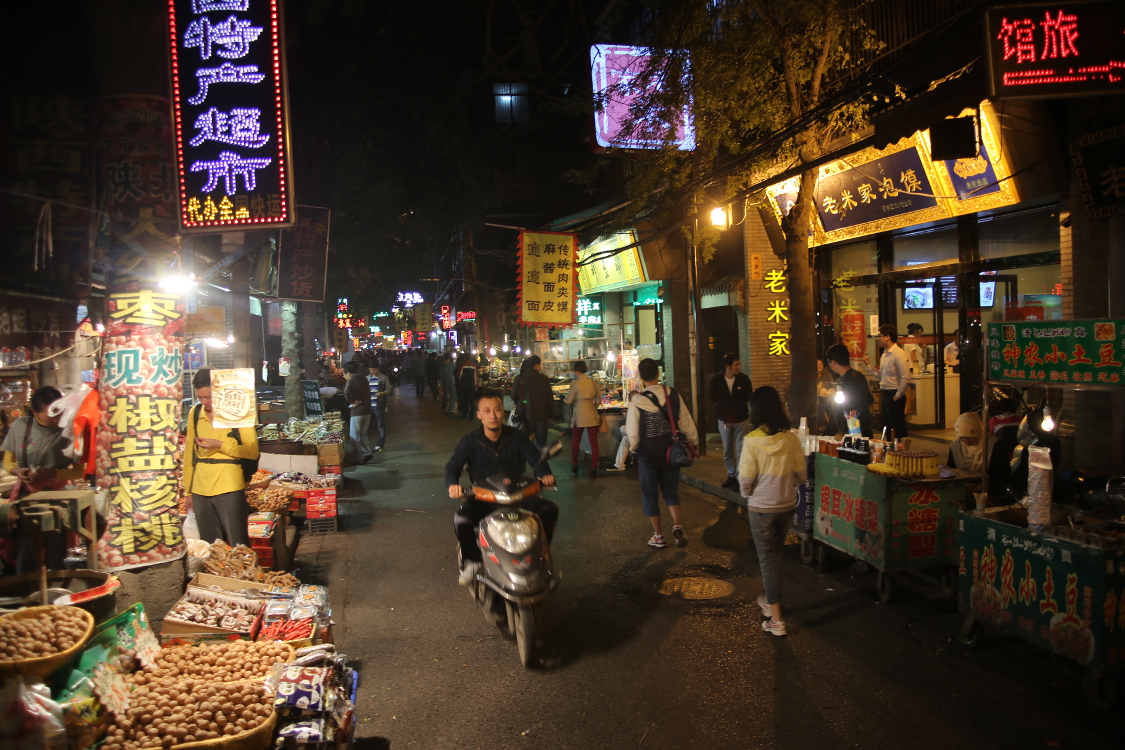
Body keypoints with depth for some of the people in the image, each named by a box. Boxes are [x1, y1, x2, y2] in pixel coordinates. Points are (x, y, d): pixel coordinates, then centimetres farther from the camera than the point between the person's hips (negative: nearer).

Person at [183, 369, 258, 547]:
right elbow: (189, 453, 13)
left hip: (229, 489, -4)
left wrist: (220, 445, -17)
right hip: (200, 490, 4)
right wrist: (188, 490, 12)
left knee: (238, 545, -2)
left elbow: (253, 451, -7)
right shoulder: (195, 413, 8)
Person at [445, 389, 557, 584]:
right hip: (484, 499, -2)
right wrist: (452, 484, -39)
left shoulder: (515, 437, -1)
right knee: (461, 519, -30)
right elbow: (453, 465, -16)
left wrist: (545, 474, -30)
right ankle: (471, 560, -2)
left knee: (550, 510, -18)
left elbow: (535, 457, -7)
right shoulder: (470, 442, -6)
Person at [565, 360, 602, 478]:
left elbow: (569, 401, -5)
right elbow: (599, 399, 7)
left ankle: (574, 468, 21)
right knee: (593, 443, 6)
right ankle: (593, 470, 5)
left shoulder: (575, 383, -10)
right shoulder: (593, 382, 1)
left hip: (579, 416, -3)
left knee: (575, 442, 15)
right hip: (592, 416, 3)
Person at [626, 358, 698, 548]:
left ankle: (658, 536, 19)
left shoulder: (637, 402, -16)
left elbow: (632, 432, -10)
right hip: (671, 452, 3)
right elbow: (686, 422, -2)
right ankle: (677, 526, 0)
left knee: (650, 495, 12)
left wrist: (634, 447, 10)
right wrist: (693, 440, 15)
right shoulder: (673, 395, -9)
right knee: (671, 491, 19)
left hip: (648, 455, -2)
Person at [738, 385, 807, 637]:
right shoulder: (791, 438, -9)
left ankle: (776, 620, 8)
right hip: (787, 506, 4)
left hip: (760, 508, -4)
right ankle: (769, 599, 42)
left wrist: (747, 494, 7)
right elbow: (802, 475, -1)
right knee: (775, 556, 23)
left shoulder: (752, 441, -19)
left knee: (767, 561, 6)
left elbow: (745, 480, -15)